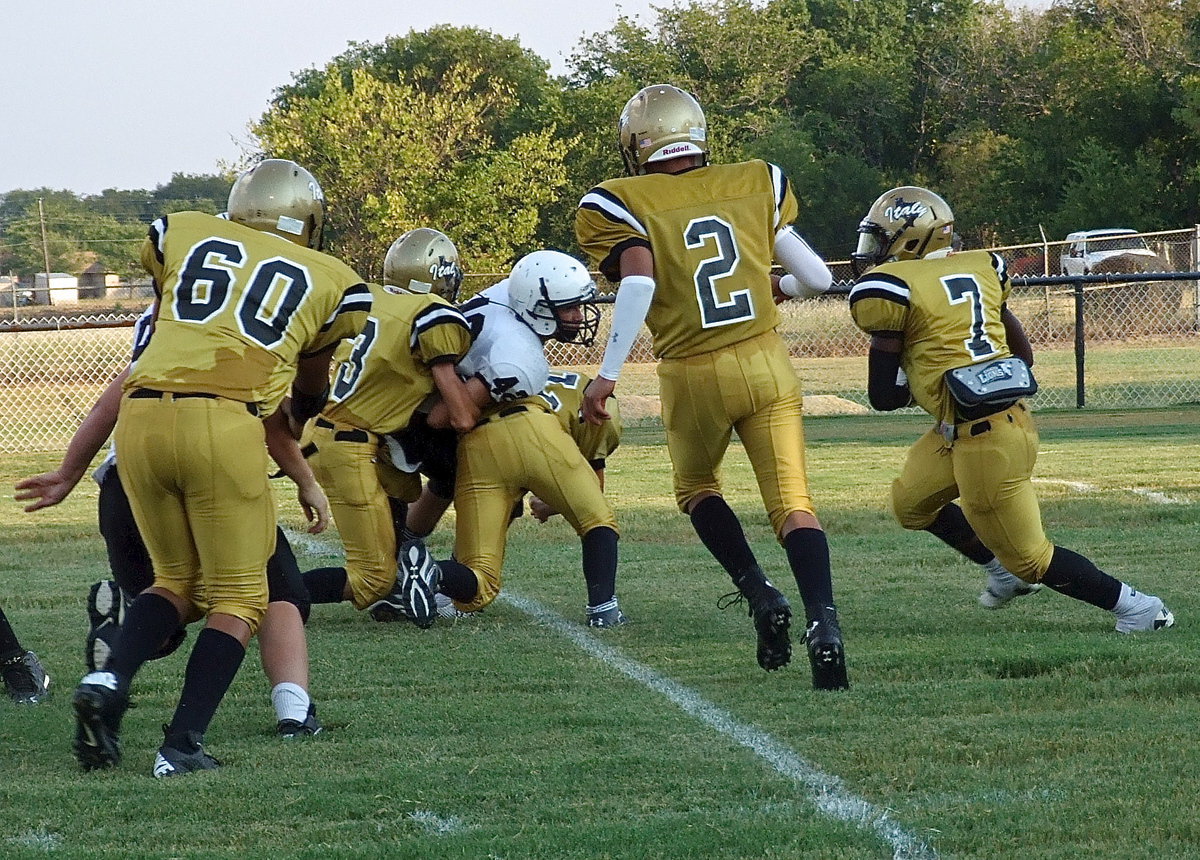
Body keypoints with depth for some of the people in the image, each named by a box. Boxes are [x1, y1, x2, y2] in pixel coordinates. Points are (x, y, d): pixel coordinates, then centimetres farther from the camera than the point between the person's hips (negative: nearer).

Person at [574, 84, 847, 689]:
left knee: (697, 487, 24)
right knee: (792, 502, 0)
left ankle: (759, 594, 4)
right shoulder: (755, 185, 8)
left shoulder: (622, 205, -2)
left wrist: (607, 375, -15)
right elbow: (817, 279, 9)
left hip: (693, 377, -1)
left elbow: (639, 284, -18)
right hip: (766, 363, 1)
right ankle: (823, 622, -22)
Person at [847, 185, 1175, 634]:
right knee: (911, 501, 27)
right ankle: (1008, 569, 31)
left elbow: (882, 396, -4)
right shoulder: (979, 267, 12)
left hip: (981, 436, -9)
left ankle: (1132, 605, 6)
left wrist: (913, 388, 16)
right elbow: (1024, 355, 17)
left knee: (1029, 558, 5)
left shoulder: (888, 288, -9)